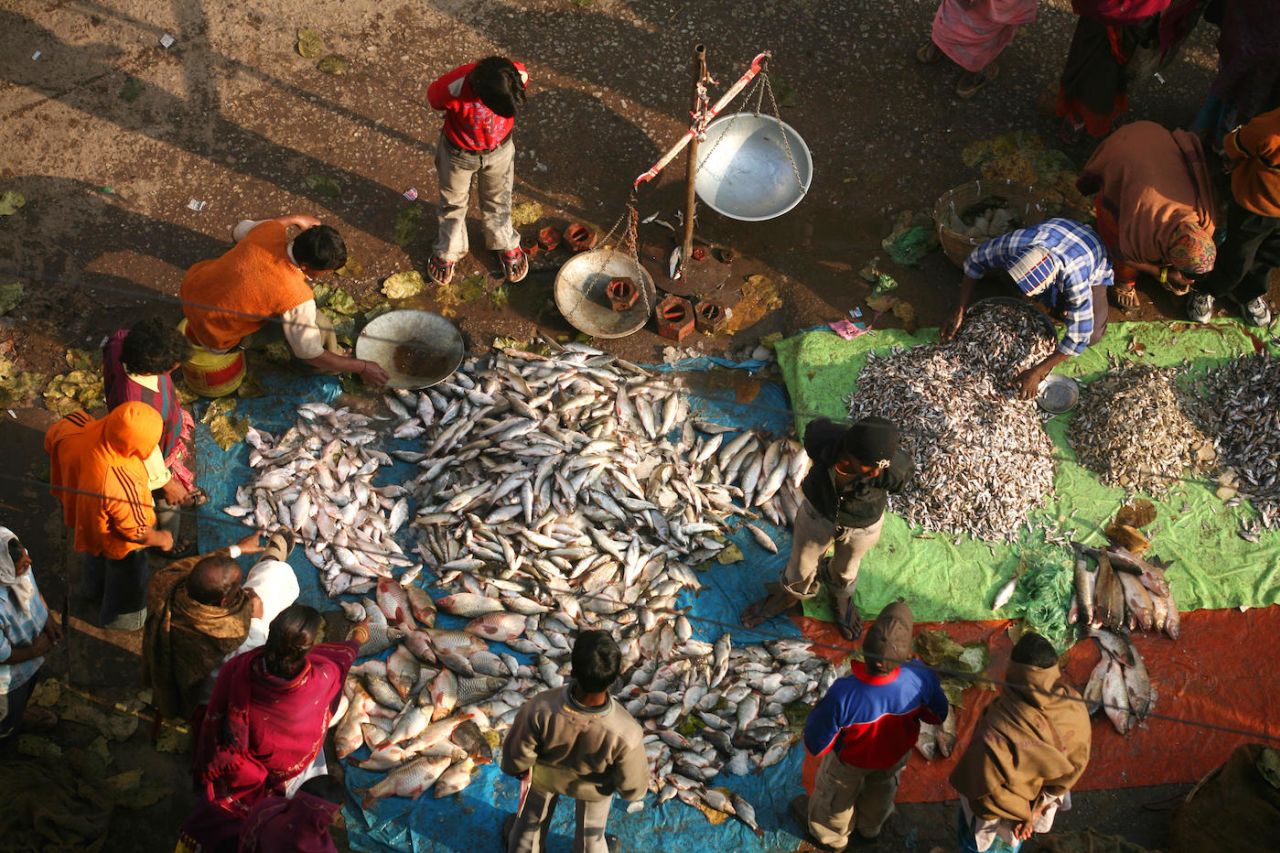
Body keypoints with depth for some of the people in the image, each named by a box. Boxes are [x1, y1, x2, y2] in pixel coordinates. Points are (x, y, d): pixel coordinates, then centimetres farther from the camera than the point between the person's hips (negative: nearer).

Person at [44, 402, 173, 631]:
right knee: (127, 585, 29)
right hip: (116, 542, -6)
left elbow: (51, 440, -7)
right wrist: (162, 539, -8)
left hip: (82, 517, 6)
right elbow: (136, 532, -29)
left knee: (96, 557, 40)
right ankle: (117, 618, 58)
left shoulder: (75, 427, -34)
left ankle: (94, 588, 70)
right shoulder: (122, 485, -49)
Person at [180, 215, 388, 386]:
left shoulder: (270, 230, -18)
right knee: (316, 323, -8)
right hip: (213, 337, -6)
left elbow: (238, 231, 9)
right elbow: (310, 355, -20)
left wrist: (293, 219, 15)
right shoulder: (296, 298, -33)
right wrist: (362, 367, -11)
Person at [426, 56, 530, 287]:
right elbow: (433, 98, -15)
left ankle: (505, 244, 54)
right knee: (453, 203, 24)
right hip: (459, 153, -2)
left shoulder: (518, 76, -35)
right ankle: (447, 251, 50)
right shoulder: (453, 88, -42)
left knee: (498, 201, 27)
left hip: (500, 149, 2)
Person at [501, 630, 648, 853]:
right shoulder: (625, 733, -44)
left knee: (531, 821, 34)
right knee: (590, 834, 33)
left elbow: (516, 756, -22)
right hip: (593, 787, -1)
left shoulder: (540, 709, -44)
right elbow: (633, 788, -23)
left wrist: (521, 769, 2)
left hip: (545, 774, 1)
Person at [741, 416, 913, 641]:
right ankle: (789, 597, 59)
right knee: (801, 565, 26)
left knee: (845, 571, 29)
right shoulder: (822, 440, -39)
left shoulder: (896, 469, -41)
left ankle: (841, 599, 64)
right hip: (818, 511, 1)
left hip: (862, 524, 0)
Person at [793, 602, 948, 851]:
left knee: (836, 794, 32)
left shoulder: (842, 694, -46)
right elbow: (938, 715, -15)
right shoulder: (922, 678, -39)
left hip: (850, 760, -2)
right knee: (880, 792, 37)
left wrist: (820, 710, -13)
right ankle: (869, 828, 67)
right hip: (894, 755, 3)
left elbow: (816, 745, -29)